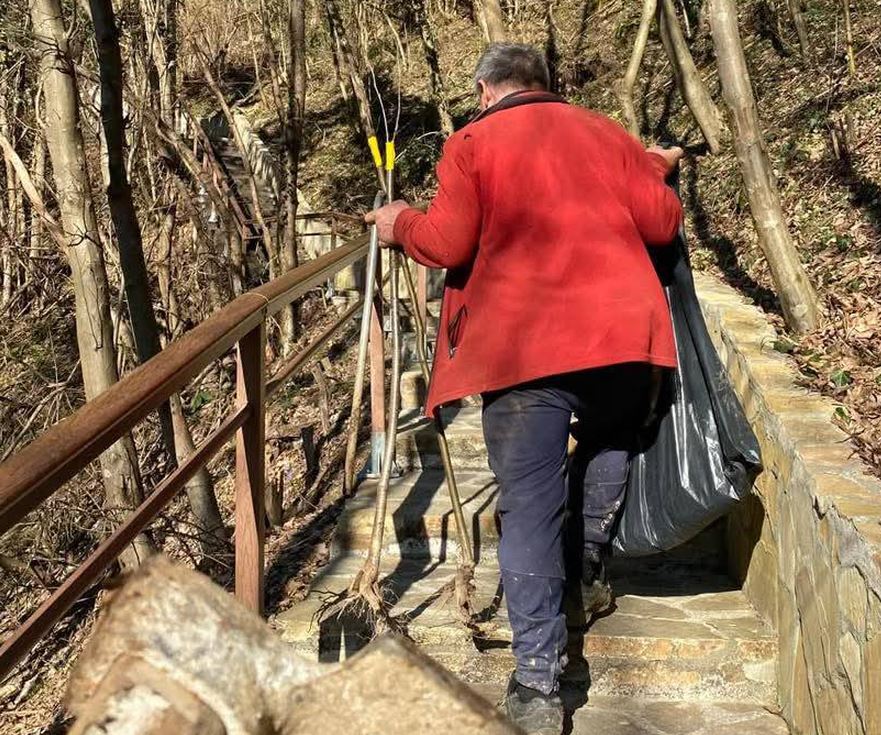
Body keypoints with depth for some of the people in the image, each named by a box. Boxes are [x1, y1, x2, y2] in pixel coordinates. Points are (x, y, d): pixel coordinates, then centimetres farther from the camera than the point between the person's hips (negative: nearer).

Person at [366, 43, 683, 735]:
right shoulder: (606, 132, 16)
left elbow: (448, 243, -4)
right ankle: (592, 570, 44)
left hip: (523, 349, -3)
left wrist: (401, 223, 16)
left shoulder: (472, 143, 6)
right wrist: (656, 171, 34)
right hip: (624, 336, 4)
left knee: (529, 510, -1)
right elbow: (663, 223, 13)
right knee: (610, 444, 32)